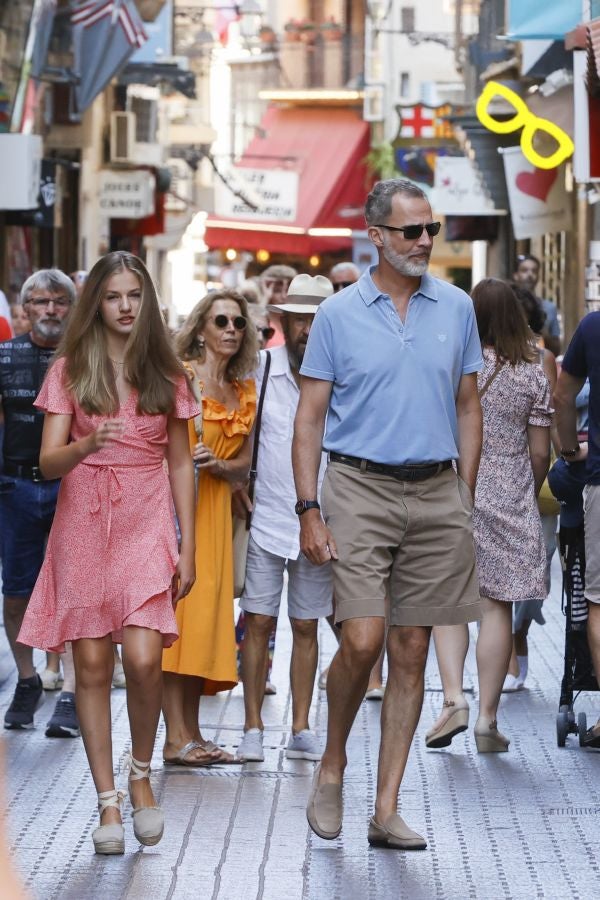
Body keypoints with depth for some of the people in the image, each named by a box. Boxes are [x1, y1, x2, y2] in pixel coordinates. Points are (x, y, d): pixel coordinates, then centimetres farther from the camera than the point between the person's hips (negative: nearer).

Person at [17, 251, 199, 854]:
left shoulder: (166, 375, 8)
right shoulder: (70, 370, 4)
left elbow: (180, 464, 11)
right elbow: (48, 462, -3)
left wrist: (187, 546, 6)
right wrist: (86, 446, -25)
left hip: (146, 527, 0)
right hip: (83, 526, 0)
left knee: (142, 658, -15)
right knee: (92, 665, -1)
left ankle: (141, 776, 9)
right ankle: (108, 802, 6)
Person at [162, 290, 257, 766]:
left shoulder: (245, 391, 13)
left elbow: (243, 464, 11)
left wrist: (216, 464, -8)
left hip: (216, 510, 7)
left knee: (206, 614, 5)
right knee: (178, 608, -9)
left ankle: (192, 733, 8)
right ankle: (176, 738, -11)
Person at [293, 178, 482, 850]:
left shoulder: (456, 308, 8)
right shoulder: (338, 315, 1)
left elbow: (467, 406, 14)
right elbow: (309, 418, 2)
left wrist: (465, 500, 8)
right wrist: (309, 510, -7)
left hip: (435, 492, 3)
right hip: (361, 490, -3)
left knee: (411, 650, 4)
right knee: (362, 640, -14)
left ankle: (386, 810, 8)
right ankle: (331, 766, 12)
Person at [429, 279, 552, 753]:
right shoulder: (533, 374, -2)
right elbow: (540, 452, 0)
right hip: (510, 499, 0)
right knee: (497, 606, 3)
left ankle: (454, 697, -7)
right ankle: (488, 717, 4)